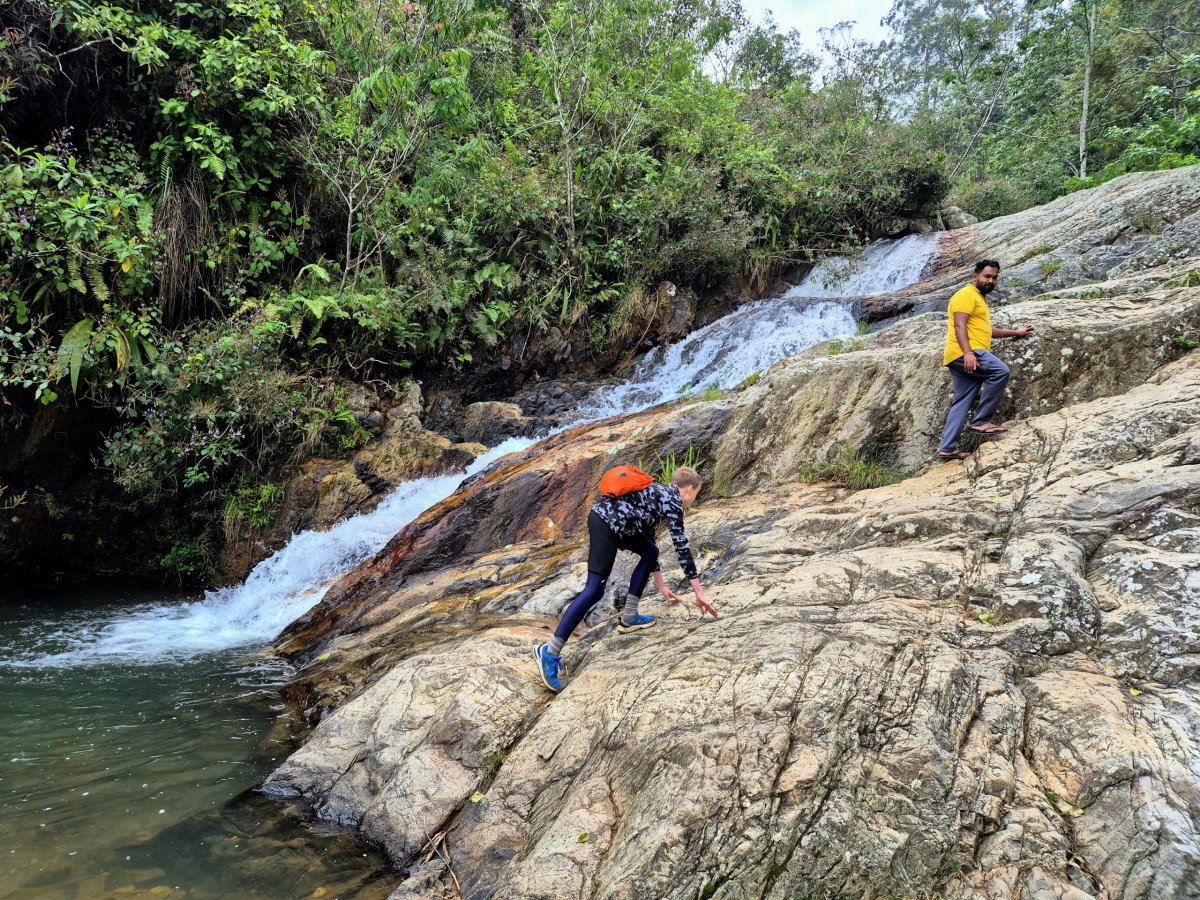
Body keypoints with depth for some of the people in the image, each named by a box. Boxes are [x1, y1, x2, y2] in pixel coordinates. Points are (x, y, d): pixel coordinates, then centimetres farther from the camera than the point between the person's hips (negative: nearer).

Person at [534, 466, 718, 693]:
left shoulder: (659, 497, 28)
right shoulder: (673, 500, 2)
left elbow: (649, 541, 35)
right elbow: (682, 548, -4)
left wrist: (661, 586, 40)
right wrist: (699, 593, 0)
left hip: (606, 517, 10)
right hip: (606, 523, -10)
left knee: (649, 551, 22)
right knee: (594, 590, -11)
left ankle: (628, 618, 23)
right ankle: (550, 652, -13)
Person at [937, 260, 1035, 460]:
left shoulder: (980, 298, 29)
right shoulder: (967, 294, -4)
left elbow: (985, 330, 39)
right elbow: (959, 325, -18)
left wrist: (1016, 332, 40)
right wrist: (967, 352, -30)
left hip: (969, 355, 10)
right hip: (963, 353, -10)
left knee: (962, 402, 6)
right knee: (1000, 371, -23)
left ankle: (947, 448, 5)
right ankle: (981, 421, -18)